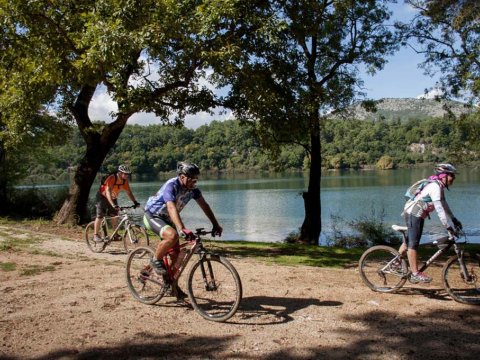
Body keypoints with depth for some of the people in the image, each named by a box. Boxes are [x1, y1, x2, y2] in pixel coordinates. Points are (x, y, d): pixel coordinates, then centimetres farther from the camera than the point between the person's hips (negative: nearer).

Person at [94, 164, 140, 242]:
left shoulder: (125, 181, -13)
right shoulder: (111, 178, -33)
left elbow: (129, 192, -6)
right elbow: (108, 192, -41)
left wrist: (135, 202, -19)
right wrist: (113, 205, -51)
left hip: (113, 198, 6)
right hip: (102, 197, -6)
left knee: (114, 216, -1)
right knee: (100, 216, -10)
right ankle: (96, 235, -1)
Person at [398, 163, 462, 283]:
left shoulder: (439, 186, 12)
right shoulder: (435, 186, -20)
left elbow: (444, 205, 19)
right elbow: (439, 209, -24)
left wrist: (454, 220, 15)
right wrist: (448, 226, -24)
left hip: (417, 214, 10)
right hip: (413, 214, -10)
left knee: (408, 241, 18)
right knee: (413, 244, -7)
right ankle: (415, 274, -5)